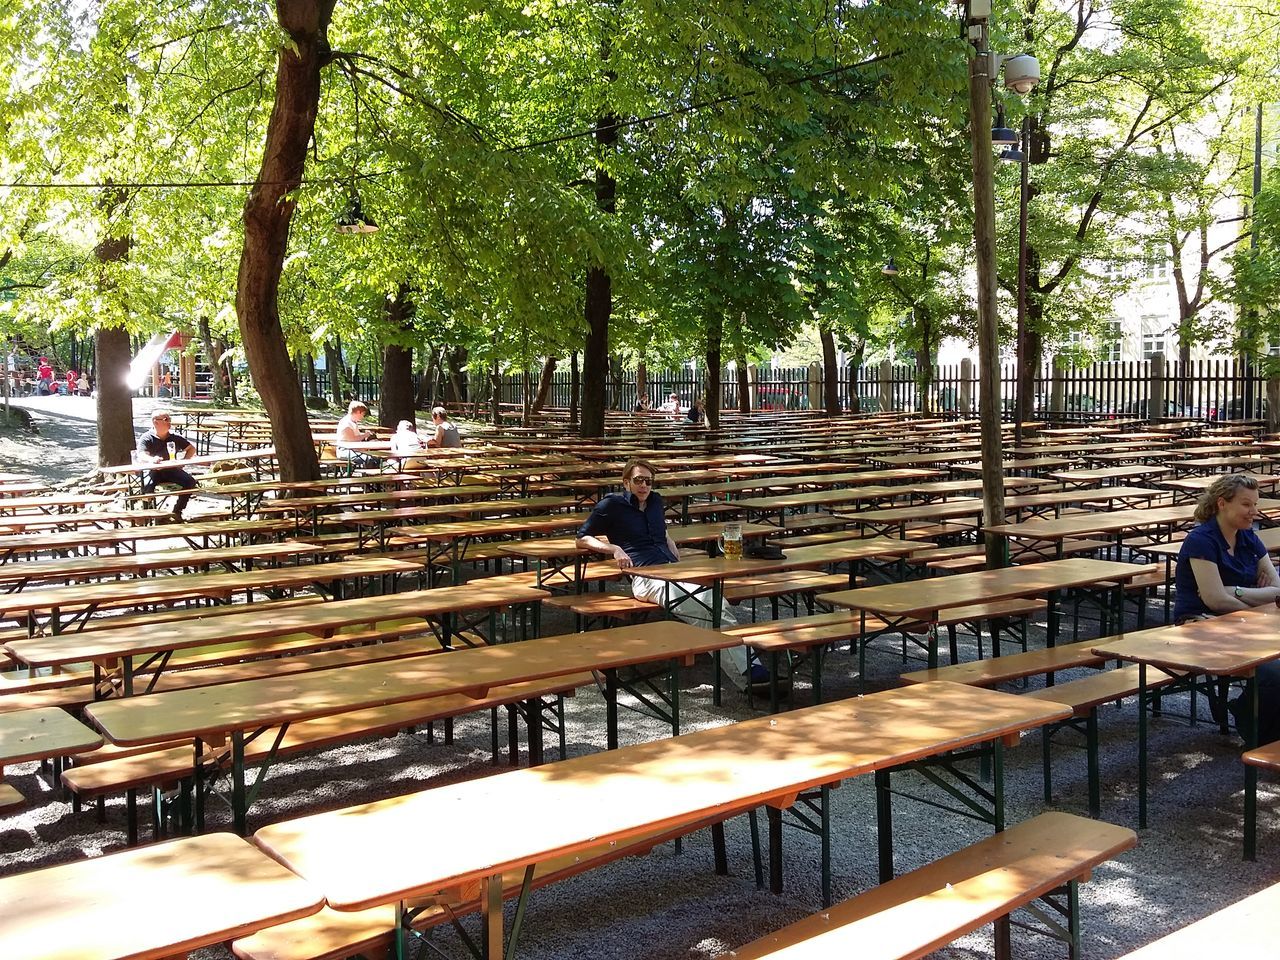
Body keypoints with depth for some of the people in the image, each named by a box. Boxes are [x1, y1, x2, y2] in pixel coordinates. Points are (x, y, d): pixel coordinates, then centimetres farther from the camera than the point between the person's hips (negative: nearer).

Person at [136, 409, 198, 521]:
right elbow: (141, 457, -22)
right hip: (153, 471, -4)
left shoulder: (175, 438, 7)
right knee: (147, 486, -36)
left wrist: (184, 460, -4)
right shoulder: (146, 439, -6)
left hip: (171, 470, 4)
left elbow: (191, 449, 17)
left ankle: (177, 511, -5)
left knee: (190, 481, -20)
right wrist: (151, 460, -47)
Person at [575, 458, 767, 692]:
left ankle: (751, 667, -36)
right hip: (645, 577, -6)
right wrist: (614, 549, -6)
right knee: (705, 609, -31)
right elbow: (582, 539, 9)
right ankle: (747, 676, -34)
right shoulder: (612, 505, 9)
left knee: (718, 605, -26)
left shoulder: (655, 501, 26)